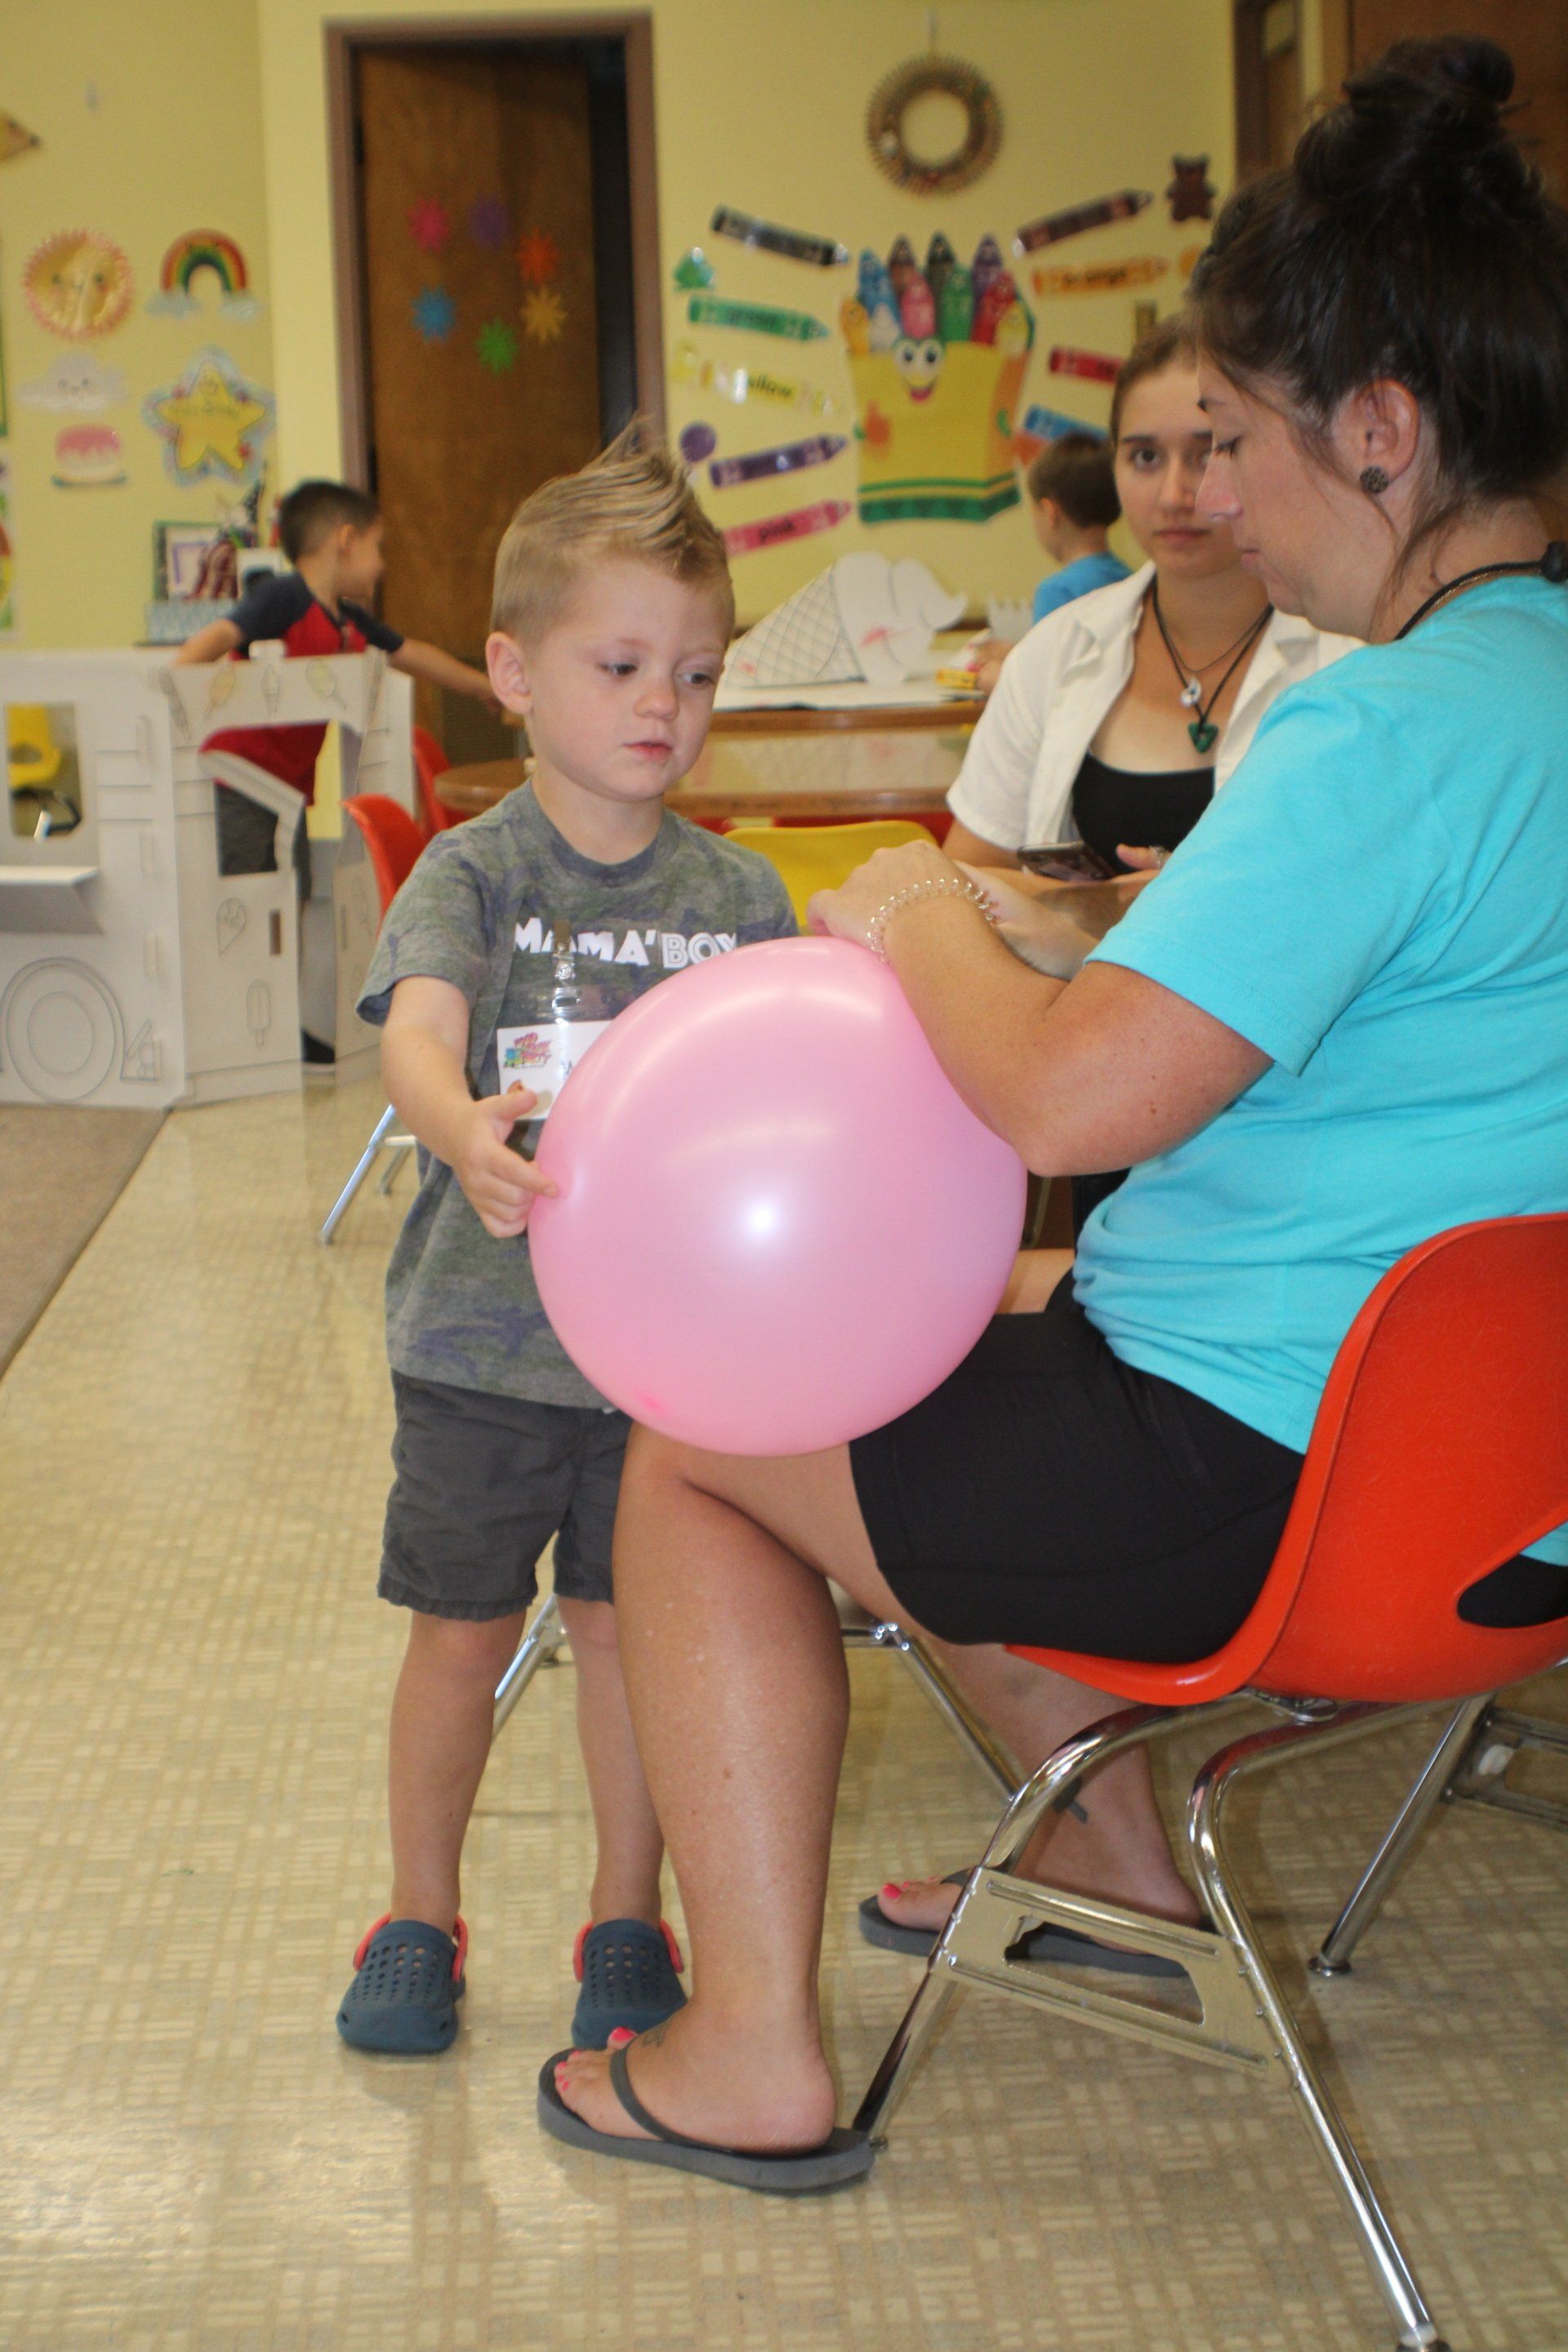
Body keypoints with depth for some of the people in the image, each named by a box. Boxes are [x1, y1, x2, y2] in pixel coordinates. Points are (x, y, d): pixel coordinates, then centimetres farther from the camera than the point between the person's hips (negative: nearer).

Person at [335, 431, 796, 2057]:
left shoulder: (738, 894, 3)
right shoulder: (472, 873, -6)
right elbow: (418, 1033, -23)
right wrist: (462, 1132, -45)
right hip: (483, 1333, -1)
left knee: (629, 1624, 9)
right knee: (462, 1631, 10)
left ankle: (626, 1923, 26)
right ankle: (419, 1921, 29)